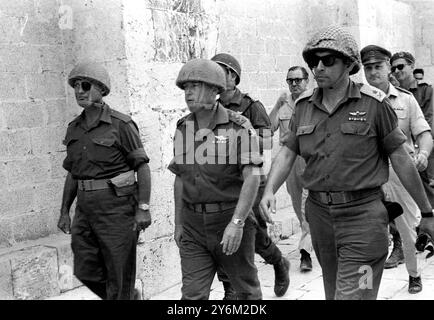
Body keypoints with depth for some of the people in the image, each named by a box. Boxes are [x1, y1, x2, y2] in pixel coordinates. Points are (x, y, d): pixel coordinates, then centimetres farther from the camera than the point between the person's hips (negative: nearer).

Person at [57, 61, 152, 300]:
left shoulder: (121, 124, -9)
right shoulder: (74, 129, 10)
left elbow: (142, 166, -9)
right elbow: (72, 173, 16)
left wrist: (143, 208, -16)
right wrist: (64, 212, 13)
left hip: (118, 207, -6)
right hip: (86, 208, 6)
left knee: (119, 274, 2)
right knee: (85, 271, 9)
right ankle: (129, 297, 33)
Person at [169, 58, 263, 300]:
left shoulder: (239, 127, -11)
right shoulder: (183, 129, 6)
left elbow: (252, 178, -17)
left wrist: (237, 223, -26)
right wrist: (178, 224, 15)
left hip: (231, 219, -4)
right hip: (193, 225, 4)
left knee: (247, 289, 14)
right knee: (192, 295, -1)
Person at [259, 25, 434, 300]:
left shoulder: (373, 103, -7)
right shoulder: (304, 105, 6)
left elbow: (401, 159, -3)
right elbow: (287, 153, 5)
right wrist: (270, 191, -14)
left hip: (363, 214, -5)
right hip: (319, 211, 5)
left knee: (352, 294, -9)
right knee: (333, 291, 19)